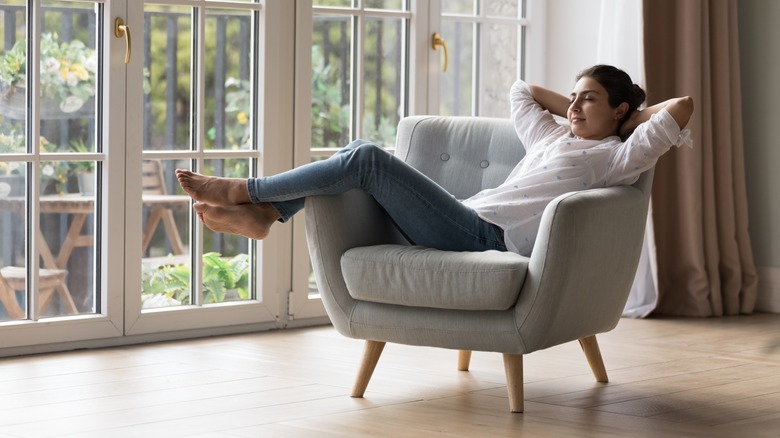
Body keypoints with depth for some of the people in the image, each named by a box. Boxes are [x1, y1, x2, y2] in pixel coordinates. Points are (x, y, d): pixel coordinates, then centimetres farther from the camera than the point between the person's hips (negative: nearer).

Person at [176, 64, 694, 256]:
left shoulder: (618, 157, 3)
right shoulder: (554, 138, 27)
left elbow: (683, 106, -8)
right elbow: (520, 92, 42)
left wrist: (632, 116, 10)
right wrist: (574, 106, 35)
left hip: (490, 238, -9)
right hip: (469, 224, 9)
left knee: (368, 159, -16)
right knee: (362, 154, 2)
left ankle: (242, 190, -7)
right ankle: (261, 213, -4)